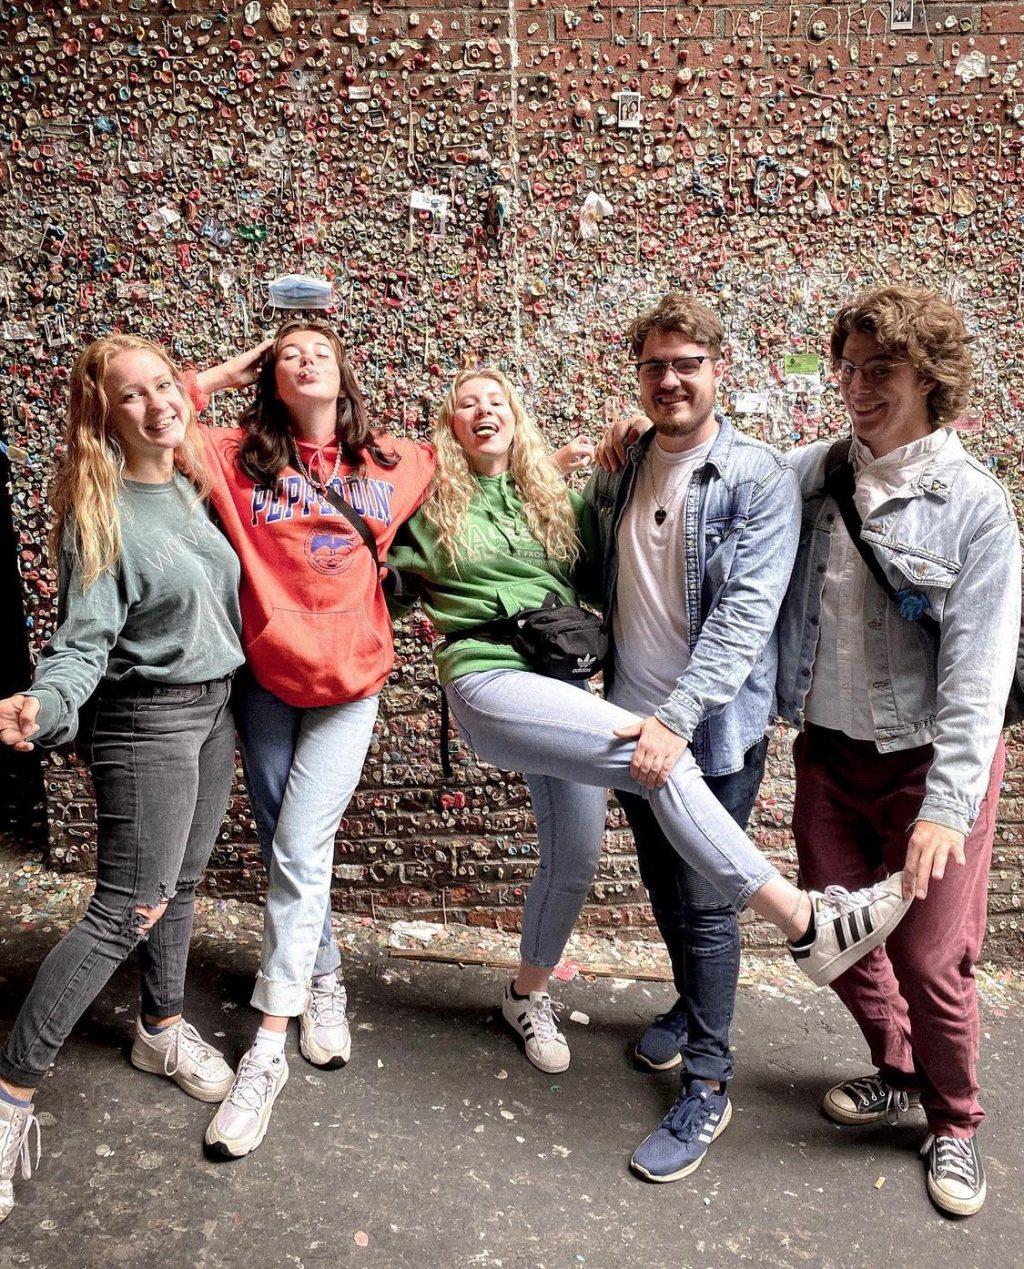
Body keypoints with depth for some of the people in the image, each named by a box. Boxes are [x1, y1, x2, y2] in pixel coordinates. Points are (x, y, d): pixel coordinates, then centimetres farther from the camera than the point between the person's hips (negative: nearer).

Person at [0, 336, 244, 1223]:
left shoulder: (193, 487, 6)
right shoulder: (98, 511, -14)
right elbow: (85, 638, -18)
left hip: (217, 708, 7)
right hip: (146, 717, -7)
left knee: (180, 885, 17)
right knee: (127, 907, -6)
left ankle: (162, 1028, 37)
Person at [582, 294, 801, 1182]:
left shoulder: (761, 479, -11)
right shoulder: (617, 474, 6)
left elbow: (746, 613, -20)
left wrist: (680, 715, -28)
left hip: (714, 728, -5)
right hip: (630, 721, 6)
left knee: (705, 904, 2)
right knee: (663, 888, 21)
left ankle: (706, 1084, 20)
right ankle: (691, 1004, 45)